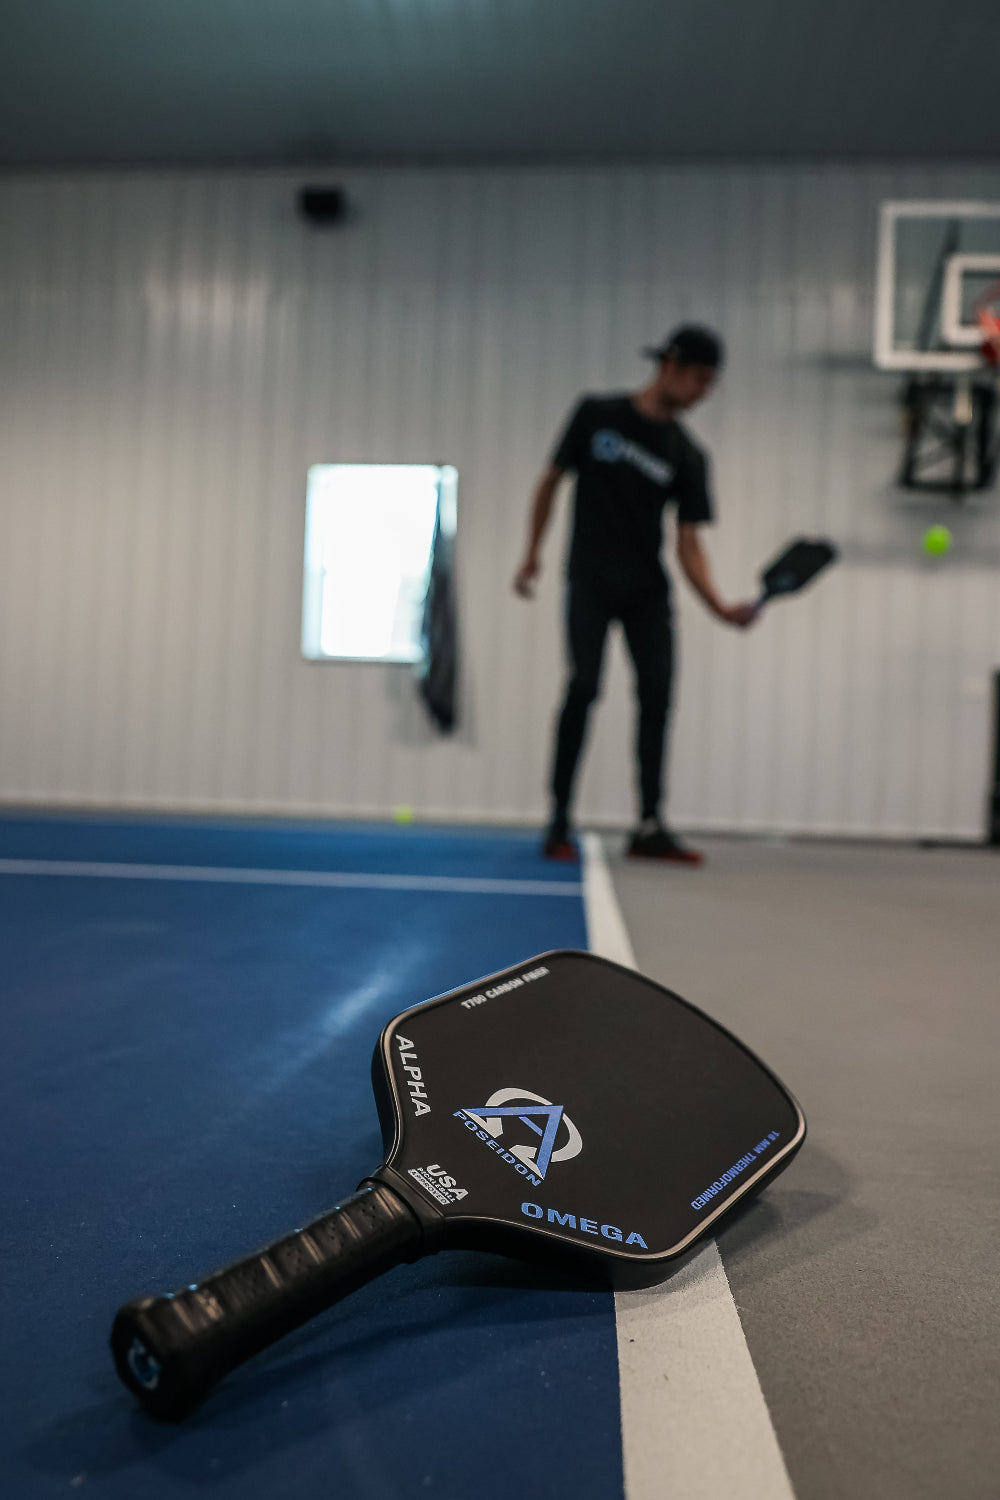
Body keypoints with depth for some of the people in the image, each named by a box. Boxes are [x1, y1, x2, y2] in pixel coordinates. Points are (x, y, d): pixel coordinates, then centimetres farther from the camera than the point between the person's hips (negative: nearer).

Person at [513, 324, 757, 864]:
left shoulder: (687, 456, 7)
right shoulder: (597, 414, 3)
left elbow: (687, 542, 2)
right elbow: (551, 480, 9)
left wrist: (720, 606, -13)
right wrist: (532, 552, 1)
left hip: (648, 590, 3)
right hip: (590, 581, -3)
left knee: (657, 692, -4)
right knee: (585, 686, -13)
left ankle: (649, 827, 4)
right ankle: (559, 822, -4)